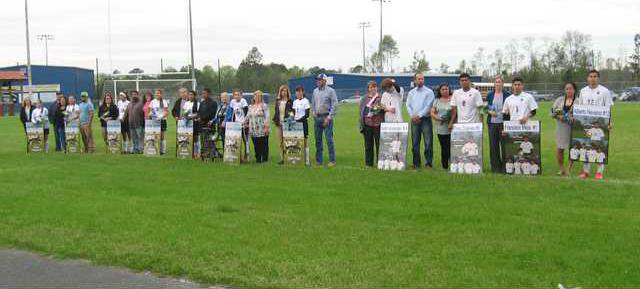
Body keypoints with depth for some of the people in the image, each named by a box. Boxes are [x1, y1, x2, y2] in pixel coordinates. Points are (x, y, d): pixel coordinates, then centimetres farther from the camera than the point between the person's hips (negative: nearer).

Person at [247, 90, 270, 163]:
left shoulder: (264, 106, 0)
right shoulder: (251, 106, 18)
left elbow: (267, 117, -7)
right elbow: (247, 116, 23)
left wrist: (266, 127, -15)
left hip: (262, 130, -5)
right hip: (253, 130, 5)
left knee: (263, 145, -3)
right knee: (256, 145, 3)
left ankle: (264, 159, 3)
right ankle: (258, 158, 9)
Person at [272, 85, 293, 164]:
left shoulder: (290, 101, -2)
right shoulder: (277, 101, 12)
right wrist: (275, 120, 7)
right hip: (279, 123, 5)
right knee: (280, 142, 7)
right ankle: (282, 158, 12)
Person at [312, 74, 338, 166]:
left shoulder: (330, 91, -5)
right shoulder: (315, 91, 13)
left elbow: (334, 105, -8)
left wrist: (329, 117, -13)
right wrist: (313, 112, 8)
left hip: (326, 117, -6)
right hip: (317, 117, 6)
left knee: (329, 139, -7)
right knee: (318, 139, 8)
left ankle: (332, 161, -4)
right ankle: (318, 160, 14)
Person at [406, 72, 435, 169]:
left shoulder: (429, 92, 1)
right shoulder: (411, 93, 14)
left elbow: (428, 106, -7)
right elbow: (408, 106, 10)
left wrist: (419, 115, -12)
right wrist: (413, 116, -5)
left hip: (425, 119, -4)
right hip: (414, 120, 4)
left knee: (428, 142, -6)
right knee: (415, 142, 5)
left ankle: (428, 162, -2)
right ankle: (416, 163, 10)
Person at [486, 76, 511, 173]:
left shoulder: (507, 95, 2)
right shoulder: (489, 95, 10)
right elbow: (486, 107, 14)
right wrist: (490, 112, -5)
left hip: (503, 122, -2)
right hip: (492, 122, 2)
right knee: (493, 145, 2)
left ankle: (504, 167, 4)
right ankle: (495, 167, 10)